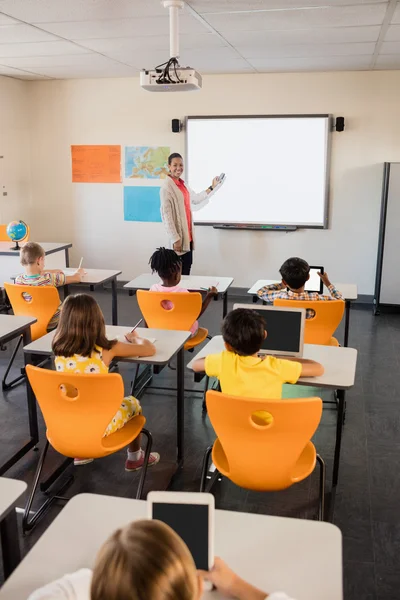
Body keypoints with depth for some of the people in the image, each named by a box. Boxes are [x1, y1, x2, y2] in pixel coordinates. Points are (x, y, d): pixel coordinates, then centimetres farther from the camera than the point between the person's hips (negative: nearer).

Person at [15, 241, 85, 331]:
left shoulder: (18, 280, -15)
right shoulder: (50, 278, -27)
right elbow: (77, 278, -14)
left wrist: (53, 271, 19)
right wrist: (79, 273, 10)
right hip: (52, 325, -5)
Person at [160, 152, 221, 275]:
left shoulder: (183, 184, 12)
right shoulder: (166, 187, -13)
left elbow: (196, 199, 27)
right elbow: (167, 215, -17)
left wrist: (212, 188, 26)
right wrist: (175, 239, -21)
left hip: (188, 235, 8)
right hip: (179, 236, -8)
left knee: (187, 269, 12)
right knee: (180, 272, -3)